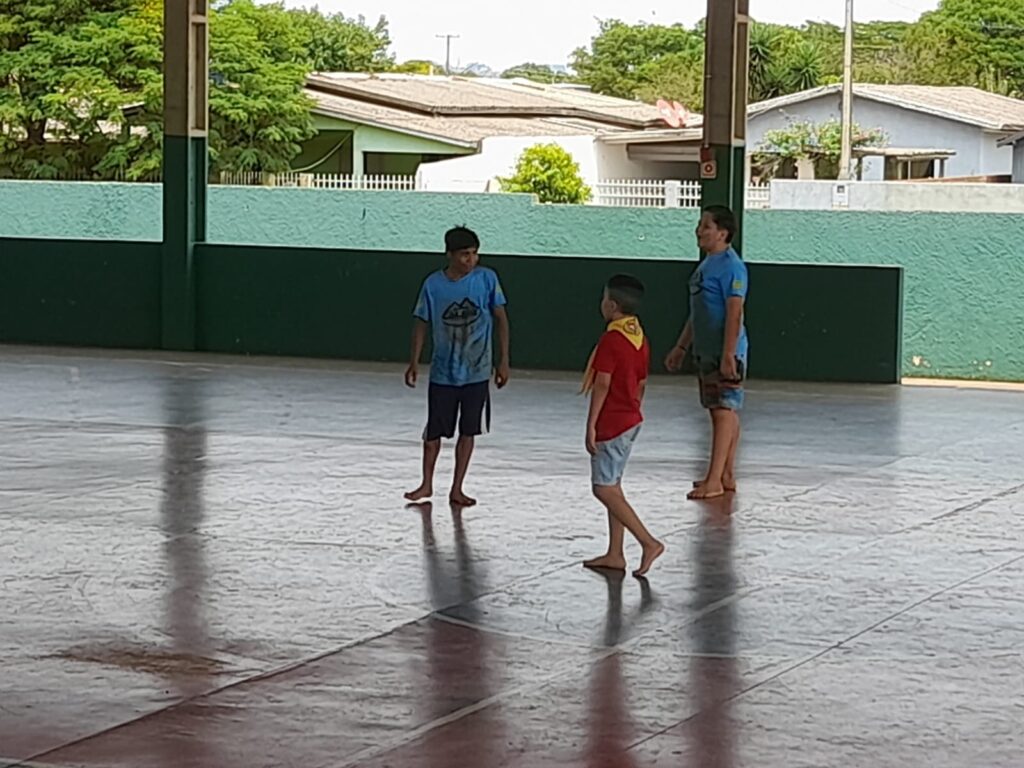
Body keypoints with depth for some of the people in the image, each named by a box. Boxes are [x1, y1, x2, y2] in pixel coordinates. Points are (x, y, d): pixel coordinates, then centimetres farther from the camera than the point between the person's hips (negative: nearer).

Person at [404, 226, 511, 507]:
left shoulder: (487, 279, -7)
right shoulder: (433, 284, -6)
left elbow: (500, 318, 0)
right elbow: (421, 323, 4)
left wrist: (503, 361, -2)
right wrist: (414, 362, -2)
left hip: (477, 372, 0)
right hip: (442, 373, 0)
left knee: (468, 431, 5)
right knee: (433, 431, 6)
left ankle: (456, 489, 16)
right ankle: (427, 485, 23)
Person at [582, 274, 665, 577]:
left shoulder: (611, 340, -17)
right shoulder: (641, 340, 10)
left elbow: (602, 384, -20)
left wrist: (591, 425, -18)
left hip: (611, 424, -9)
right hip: (630, 421, 9)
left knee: (605, 489, -7)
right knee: (612, 486, 14)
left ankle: (649, 543, -13)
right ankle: (615, 554, 15)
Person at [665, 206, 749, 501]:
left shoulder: (730, 266, -15)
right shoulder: (707, 264, 16)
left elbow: (734, 313, -21)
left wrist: (728, 354, -25)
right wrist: (681, 348, 24)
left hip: (725, 354, -10)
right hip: (706, 352, 10)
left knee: (724, 412, -9)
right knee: (725, 412, 13)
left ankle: (714, 482, -11)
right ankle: (727, 476, 19)